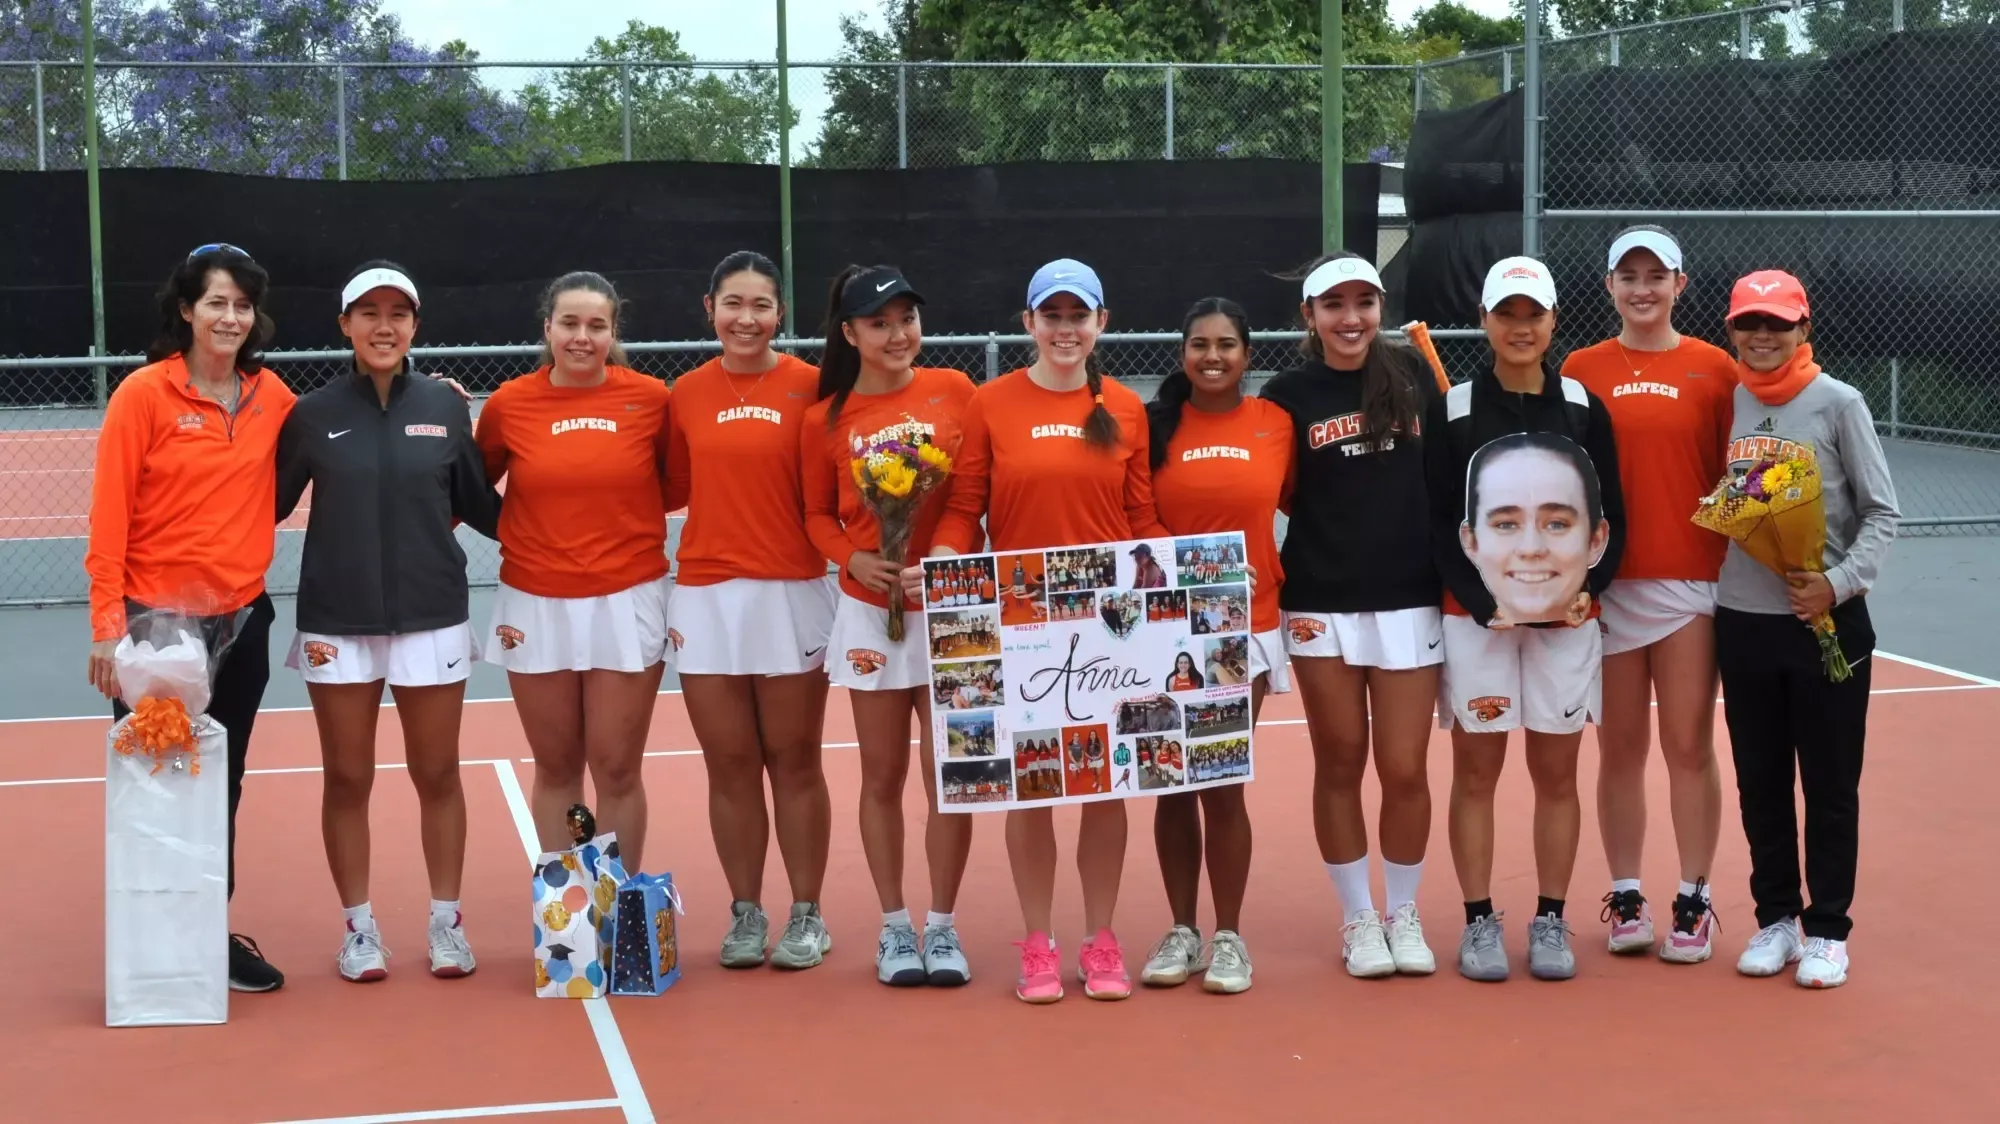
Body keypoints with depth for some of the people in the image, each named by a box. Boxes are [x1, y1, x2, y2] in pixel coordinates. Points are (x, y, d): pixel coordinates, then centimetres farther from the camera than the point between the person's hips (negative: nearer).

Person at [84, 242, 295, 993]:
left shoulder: (271, 395, 2)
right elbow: (108, 515, -10)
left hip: (241, 619, 5)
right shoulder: (144, 394, -10)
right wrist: (108, 624, -14)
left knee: (221, 785, 14)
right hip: (158, 620, -4)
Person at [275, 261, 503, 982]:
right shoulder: (312, 415, 0)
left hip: (432, 618, 1)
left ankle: (446, 923, 20)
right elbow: (267, 506, 4)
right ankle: (359, 928, 19)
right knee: (347, 780, 7)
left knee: (437, 775, 8)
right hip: (337, 623, 0)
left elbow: (478, 505, 8)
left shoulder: (445, 407, 2)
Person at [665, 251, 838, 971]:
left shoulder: (810, 386, -2)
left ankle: (806, 916, 17)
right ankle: (745, 913, 19)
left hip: (793, 594, -2)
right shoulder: (686, 393, 6)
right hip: (705, 598, 2)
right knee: (730, 765, 7)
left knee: (794, 762, 6)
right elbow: (675, 490, 12)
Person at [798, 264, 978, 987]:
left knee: (949, 774, 1)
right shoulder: (826, 419, 1)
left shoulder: (953, 390, -2)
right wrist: (854, 559, -10)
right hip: (871, 613, 1)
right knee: (883, 776, 9)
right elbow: (818, 515, 9)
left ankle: (942, 926, 15)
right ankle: (894, 926, 21)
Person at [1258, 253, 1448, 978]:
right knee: (1340, 764, 7)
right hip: (1321, 607, -1)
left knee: (1405, 769, 1)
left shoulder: (1413, 375, 4)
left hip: (1410, 601, 1)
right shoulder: (1288, 394, 0)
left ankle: (1404, 915, 20)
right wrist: (1277, 593, -6)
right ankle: (1357, 918, 22)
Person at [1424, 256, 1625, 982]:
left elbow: (1612, 518, 6)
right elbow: (1438, 524, -3)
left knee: (1556, 773, 7)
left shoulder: (1585, 408, 5)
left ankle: (1551, 922, 17)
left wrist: (1588, 586, -11)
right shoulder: (1450, 411, 0)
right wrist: (1486, 603, -15)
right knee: (1475, 771, 3)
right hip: (1474, 617, -1)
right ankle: (1479, 922, 12)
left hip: (1567, 617, 1)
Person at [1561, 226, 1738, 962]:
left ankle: (1693, 901, 12)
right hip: (1606, 582, 1)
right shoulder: (1581, 370, 5)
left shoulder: (1714, 368, 3)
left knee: (1689, 745, 2)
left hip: (1689, 578, -1)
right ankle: (1625, 898, 16)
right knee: (1620, 747, 7)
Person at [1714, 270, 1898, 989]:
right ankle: (1776, 919, 24)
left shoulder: (1838, 403, -5)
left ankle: (1827, 931, 14)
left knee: (1829, 786, 4)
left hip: (1827, 621, -3)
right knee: (1760, 785, 11)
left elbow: (1881, 512, -4)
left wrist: (1840, 582, -17)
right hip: (1742, 622, 3)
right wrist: (1714, 578, 0)